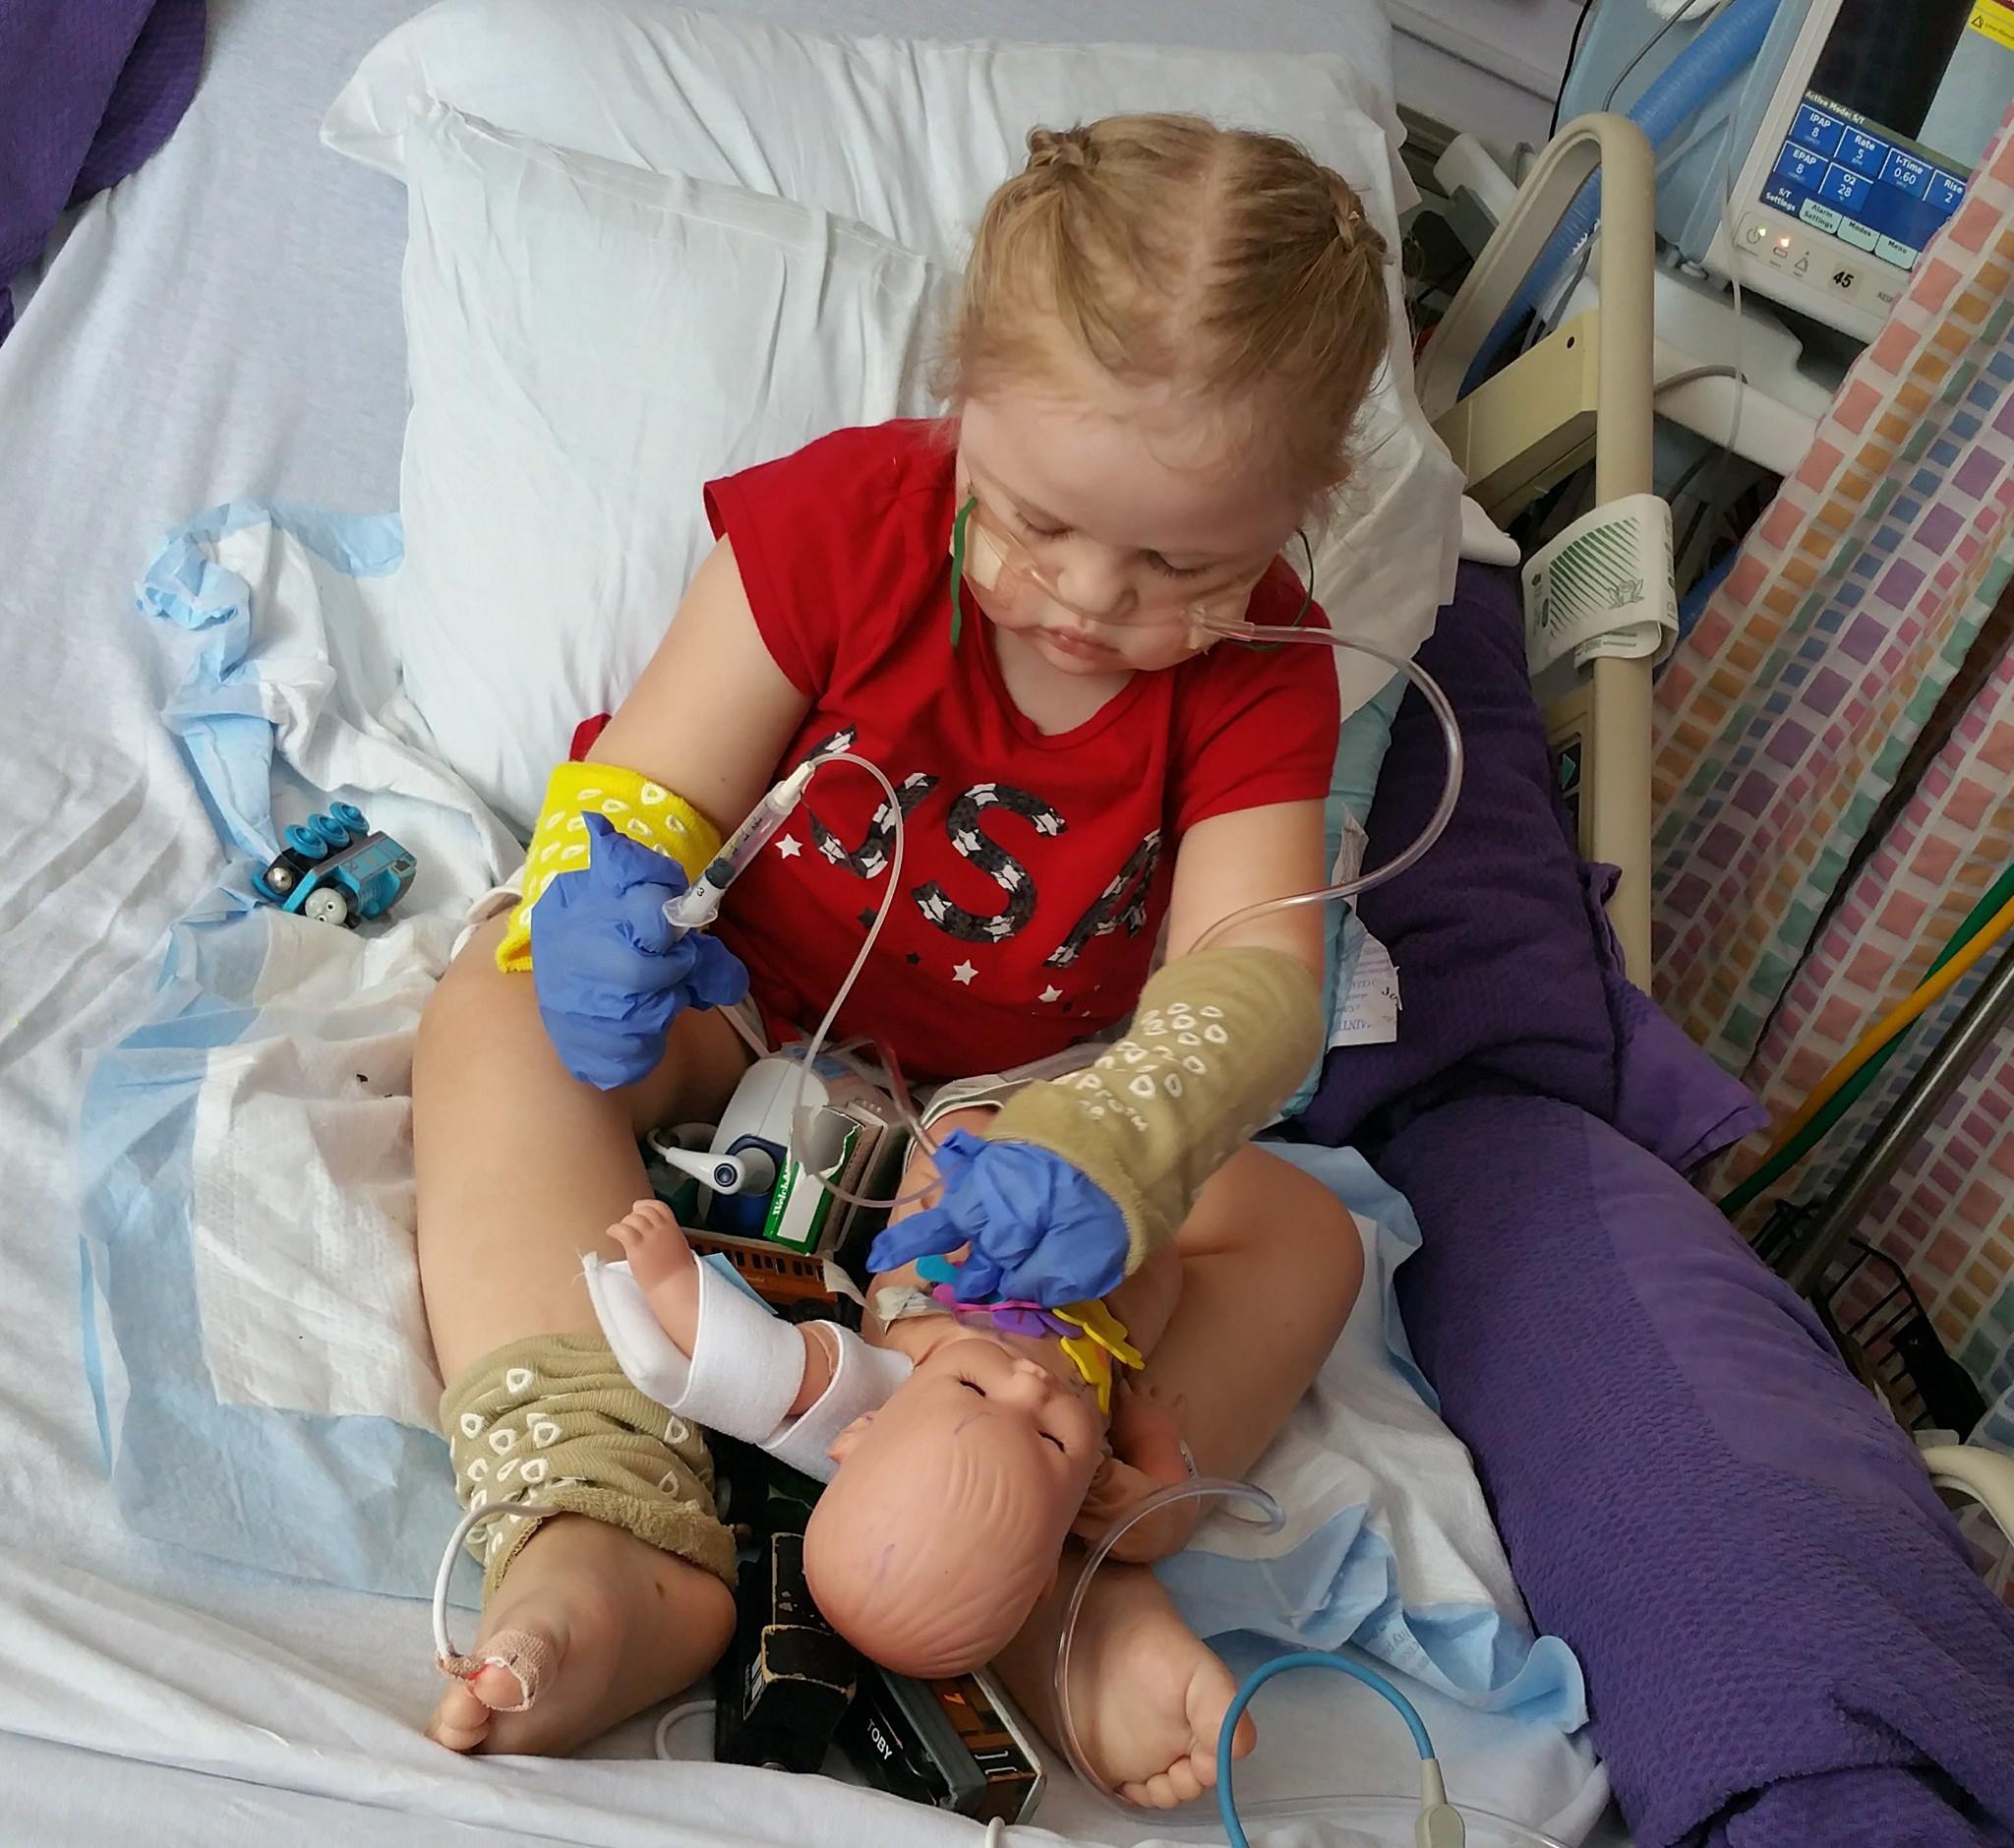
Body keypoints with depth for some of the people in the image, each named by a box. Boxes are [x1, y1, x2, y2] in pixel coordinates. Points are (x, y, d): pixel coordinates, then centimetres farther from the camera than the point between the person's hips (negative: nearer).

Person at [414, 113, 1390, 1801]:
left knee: (1302, 1235, -17)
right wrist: (604, 901, -42)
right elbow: (650, 795, -14)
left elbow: (1254, 970, -27)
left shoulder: (1261, 680, -14)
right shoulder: (838, 519, -17)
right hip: (747, 1015, -1)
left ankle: (1047, 1568, -39)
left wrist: (1115, 1148, -50)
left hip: (1007, 1106, 2)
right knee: (502, 1018, -32)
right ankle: (616, 1535, -49)